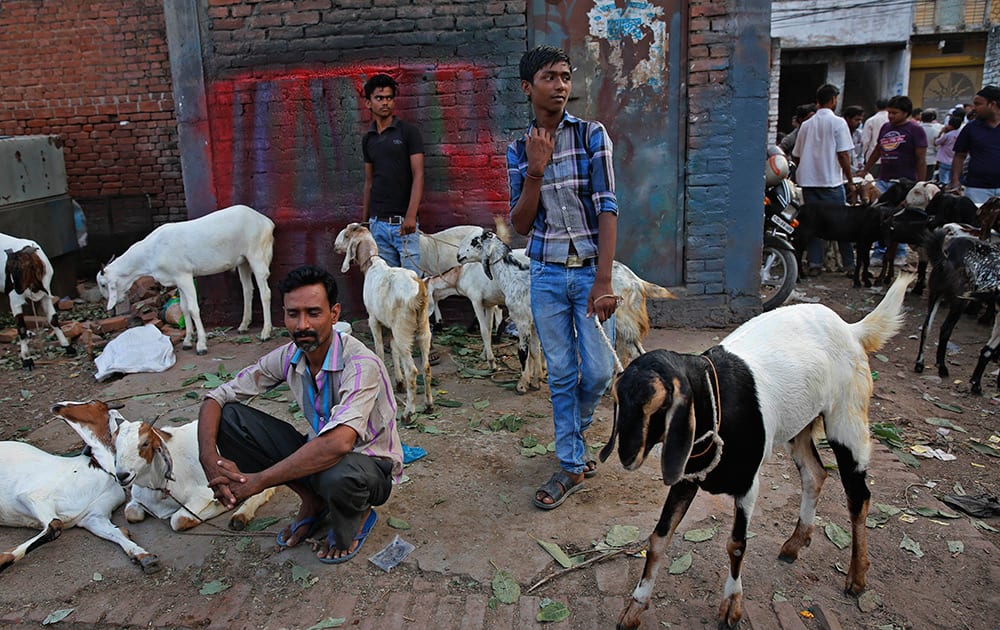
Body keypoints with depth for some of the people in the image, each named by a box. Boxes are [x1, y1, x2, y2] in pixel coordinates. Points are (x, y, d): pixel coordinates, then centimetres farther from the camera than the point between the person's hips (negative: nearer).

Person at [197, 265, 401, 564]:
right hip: (319, 453, 6)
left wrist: (258, 481, -36)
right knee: (229, 418, -11)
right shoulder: (288, 357, -9)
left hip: (372, 466, -5)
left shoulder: (361, 364, -29)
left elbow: (338, 442, -43)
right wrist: (209, 459, -23)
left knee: (338, 475, -43)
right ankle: (313, 503, 4)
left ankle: (356, 518, -2)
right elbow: (216, 398, -3)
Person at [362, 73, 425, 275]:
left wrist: (411, 215, -18)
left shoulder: (408, 132, -2)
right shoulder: (368, 139, 13)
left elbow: (418, 175, -8)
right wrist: (364, 220, 14)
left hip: (403, 222, -4)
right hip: (378, 223, 4)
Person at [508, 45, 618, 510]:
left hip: (590, 271, -1)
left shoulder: (591, 135, -3)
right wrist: (535, 171, -14)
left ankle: (574, 431, 33)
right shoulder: (519, 149, 4)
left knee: (599, 372, 2)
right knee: (561, 375, 6)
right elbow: (521, 224, 1)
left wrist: (604, 281, -19)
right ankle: (572, 464, 20)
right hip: (547, 275, 2)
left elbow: (607, 209, -10)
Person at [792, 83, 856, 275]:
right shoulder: (838, 122, -6)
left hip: (808, 180, 4)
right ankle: (849, 263, 9)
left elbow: (796, 156, 13)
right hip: (831, 181, -4)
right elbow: (843, 154, -10)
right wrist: (850, 180, -3)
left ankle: (815, 263, 4)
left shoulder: (806, 124, 10)